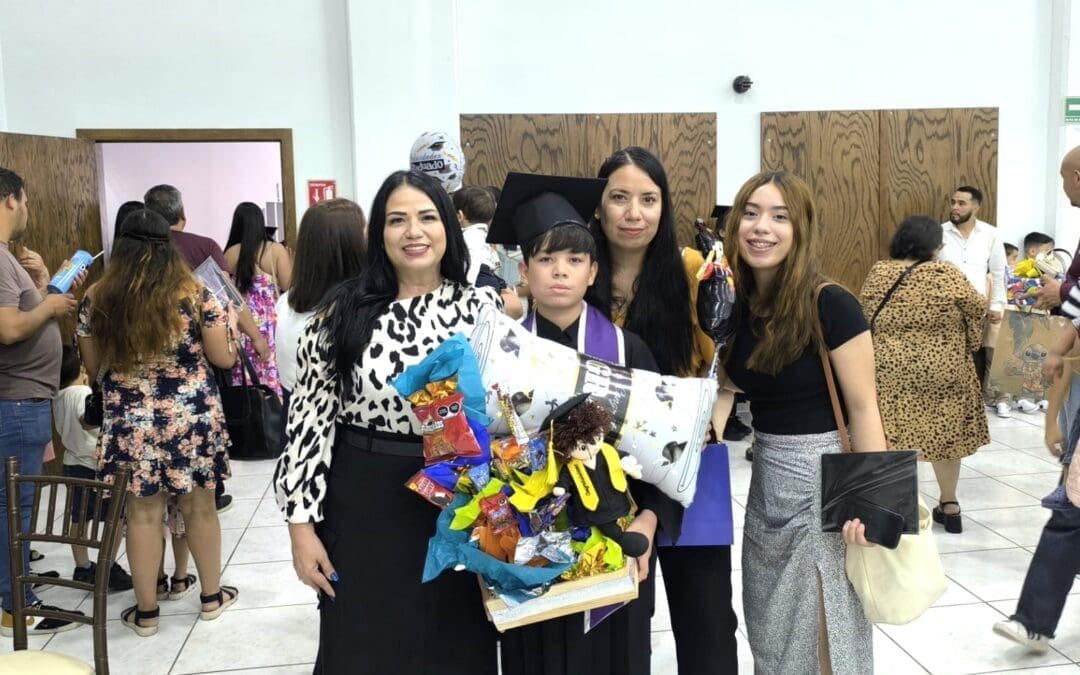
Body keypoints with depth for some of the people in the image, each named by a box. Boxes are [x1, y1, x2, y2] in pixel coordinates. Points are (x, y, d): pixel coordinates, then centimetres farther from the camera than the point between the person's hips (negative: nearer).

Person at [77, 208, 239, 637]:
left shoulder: (96, 300, -1)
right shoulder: (195, 294, -6)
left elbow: (93, 369, 7)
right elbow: (224, 358, -3)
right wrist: (227, 323, 15)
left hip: (130, 422, 1)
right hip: (192, 417, -1)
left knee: (143, 512, 9)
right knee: (199, 507, 12)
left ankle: (146, 612, 19)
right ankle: (212, 596, 26)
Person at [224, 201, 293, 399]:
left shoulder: (230, 253, 0)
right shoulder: (276, 250, -6)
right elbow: (288, 286, -7)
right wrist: (291, 263, 9)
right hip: (270, 321, -2)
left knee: (244, 377, 7)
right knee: (272, 372, 2)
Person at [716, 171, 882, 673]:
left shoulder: (830, 306, -17)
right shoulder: (736, 303, 1)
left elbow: (863, 407, -16)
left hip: (823, 474, -6)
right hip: (765, 474, 7)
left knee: (822, 630, 8)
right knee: (769, 626, 20)